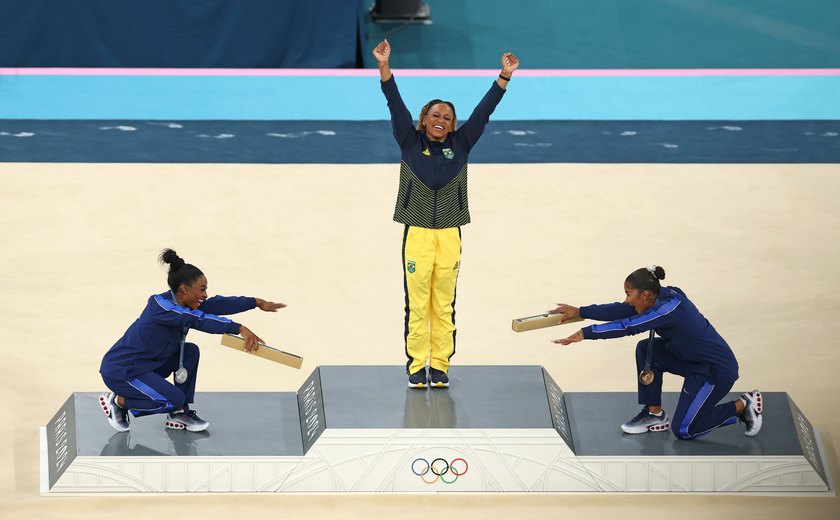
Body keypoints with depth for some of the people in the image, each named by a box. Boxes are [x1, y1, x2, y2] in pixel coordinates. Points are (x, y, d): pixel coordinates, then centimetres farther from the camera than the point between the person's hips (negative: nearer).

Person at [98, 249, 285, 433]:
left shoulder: (179, 302, 1)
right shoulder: (161, 305, -25)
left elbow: (217, 304, 1)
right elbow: (198, 320, -38)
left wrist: (257, 303, -2)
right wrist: (240, 329, -44)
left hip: (146, 364, 9)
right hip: (120, 371, -9)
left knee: (191, 351, 1)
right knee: (174, 400, -18)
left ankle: (179, 414, 7)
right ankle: (117, 401, 0)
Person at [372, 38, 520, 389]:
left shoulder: (460, 145, 10)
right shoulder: (410, 143, 6)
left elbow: (484, 110, 6)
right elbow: (395, 105, -2)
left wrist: (505, 76, 1)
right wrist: (384, 65, -10)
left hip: (449, 235, 2)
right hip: (417, 234, -1)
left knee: (444, 306, 4)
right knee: (417, 305, -2)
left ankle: (440, 366, 10)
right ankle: (416, 367, 4)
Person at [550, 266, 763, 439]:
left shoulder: (670, 308, -29)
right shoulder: (661, 297, -3)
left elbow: (628, 327, -34)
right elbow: (621, 311, -1)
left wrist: (584, 334, -34)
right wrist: (579, 312, -5)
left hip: (718, 370, -9)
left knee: (683, 430, -3)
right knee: (646, 350, -2)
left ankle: (742, 406, 9)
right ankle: (654, 414, 10)